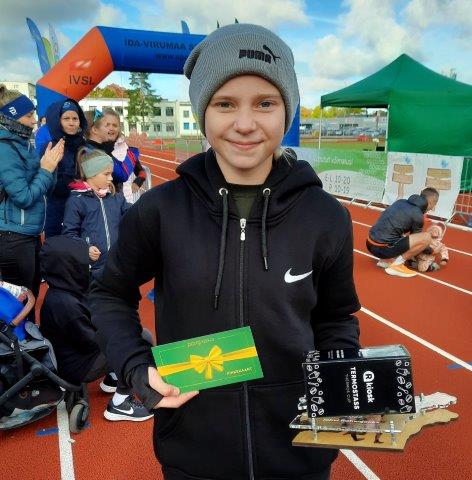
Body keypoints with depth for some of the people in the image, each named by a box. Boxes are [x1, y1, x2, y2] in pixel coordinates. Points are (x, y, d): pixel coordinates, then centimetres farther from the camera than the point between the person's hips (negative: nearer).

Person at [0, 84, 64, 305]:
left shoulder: (22, 144, 9)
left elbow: (43, 189, 12)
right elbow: (24, 197, -20)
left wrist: (50, 165, -3)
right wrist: (46, 169, -12)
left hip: (29, 234, 9)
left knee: (32, 295, 19)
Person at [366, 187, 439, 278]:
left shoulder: (401, 201, 14)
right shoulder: (417, 215, -6)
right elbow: (416, 237, 10)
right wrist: (430, 250, 26)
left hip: (370, 244, 8)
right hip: (382, 248, -8)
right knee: (427, 237, -6)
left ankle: (385, 260, 14)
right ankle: (396, 264, -3)